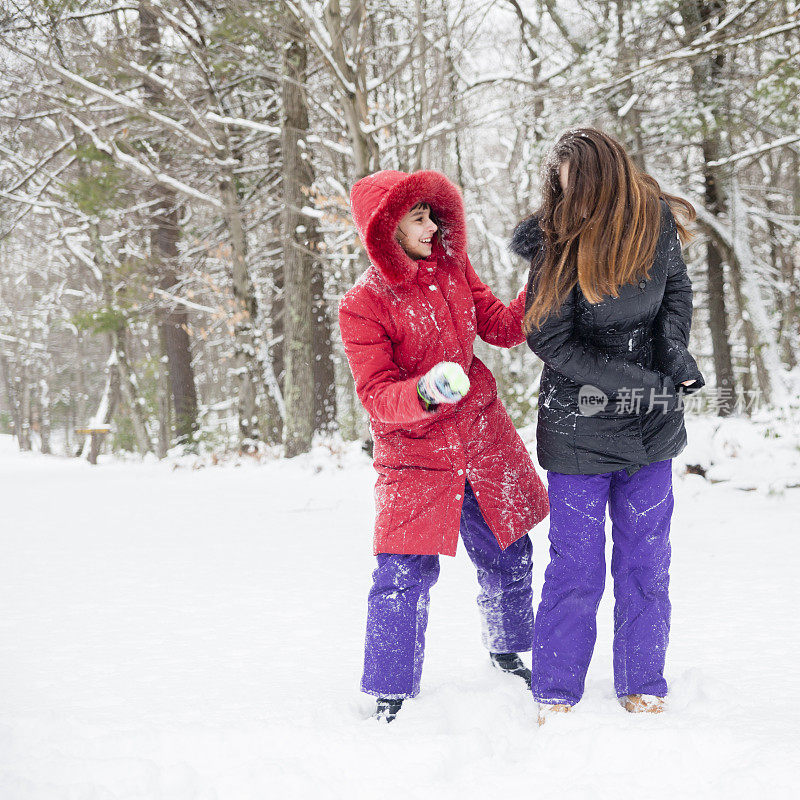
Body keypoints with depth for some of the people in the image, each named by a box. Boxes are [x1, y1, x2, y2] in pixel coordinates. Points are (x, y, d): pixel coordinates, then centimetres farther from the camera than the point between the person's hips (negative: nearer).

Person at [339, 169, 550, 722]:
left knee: (507, 555, 17)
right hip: (413, 452, -5)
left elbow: (502, 328, 5)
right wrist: (423, 394, -38)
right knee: (405, 574, -11)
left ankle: (509, 652, 42)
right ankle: (390, 696, 3)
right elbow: (376, 397, -19)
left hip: (481, 437, 6)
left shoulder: (452, 268, 2)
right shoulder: (363, 306, -15)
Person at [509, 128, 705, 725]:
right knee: (576, 566, 1)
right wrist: (643, 382, -18)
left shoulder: (658, 224, -5)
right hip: (578, 425, -3)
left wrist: (674, 351, -6)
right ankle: (556, 695, 15)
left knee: (646, 562, 8)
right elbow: (550, 340, -15)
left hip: (651, 427, 3)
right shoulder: (557, 245, -15)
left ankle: (643, 687, 21)